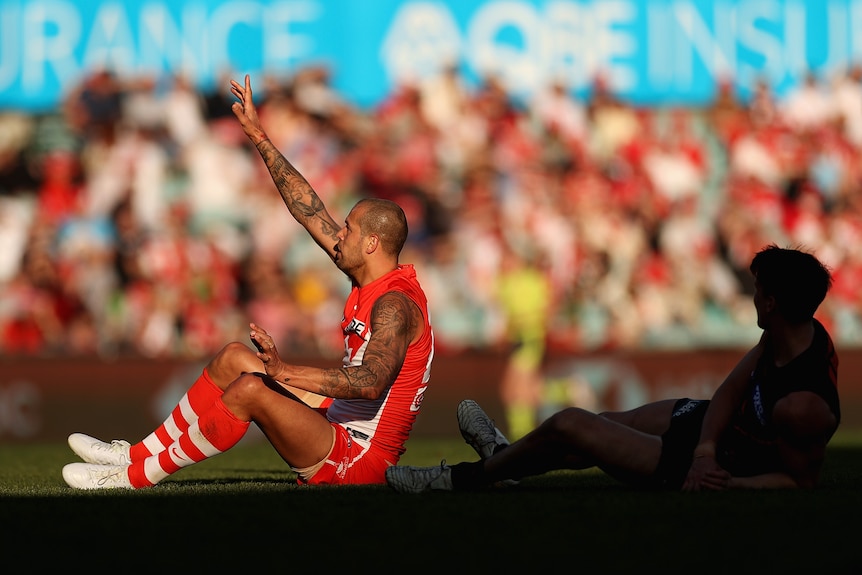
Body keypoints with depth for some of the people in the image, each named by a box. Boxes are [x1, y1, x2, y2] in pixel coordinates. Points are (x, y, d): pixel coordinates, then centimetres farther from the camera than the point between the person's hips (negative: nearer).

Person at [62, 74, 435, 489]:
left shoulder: (395, 303, -18)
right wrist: (260, 138, 17)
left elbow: (371, 382, -35)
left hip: (359, 459, -10)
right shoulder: (368, 280, 10)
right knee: (234, 358, 10)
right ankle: (140, 453, 12)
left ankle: (138, 475, -14)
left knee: (250, 388, -26)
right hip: (338, 424, 10)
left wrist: (286, 372, -37)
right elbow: (308, 210, 15)